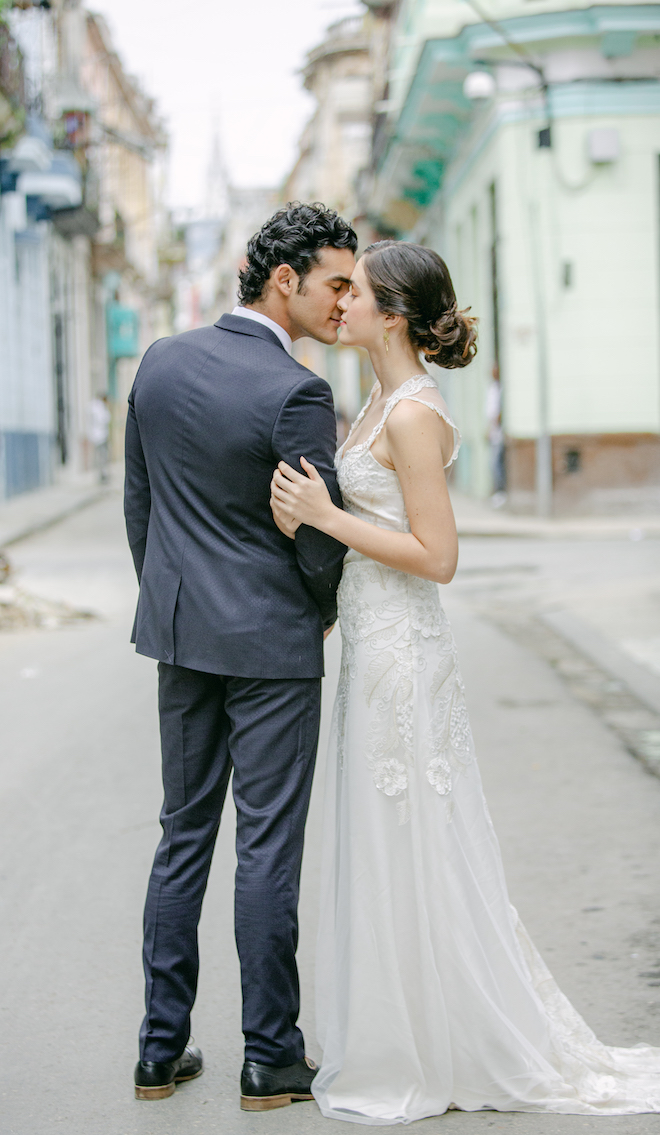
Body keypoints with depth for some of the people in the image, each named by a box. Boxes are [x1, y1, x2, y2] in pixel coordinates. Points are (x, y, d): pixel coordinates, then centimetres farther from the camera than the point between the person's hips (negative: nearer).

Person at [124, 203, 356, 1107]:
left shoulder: (161, 362, 4)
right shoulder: (296, 394, -18)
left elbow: (138, 501, 10)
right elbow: (320, 541, -13)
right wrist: (323, 613, 7)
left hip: (182, 632, 7)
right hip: (271, 641, -6)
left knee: (184, 834, 14)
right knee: (269, 845, 2)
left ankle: (163, 1048, 19)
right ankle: (271, 1058, 11)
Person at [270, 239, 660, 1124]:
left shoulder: (413, 414, -18)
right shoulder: (385, 400, 11)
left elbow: (436, 555, -20)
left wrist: (325, 516, -19)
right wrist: (305, 513, 0)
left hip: (399, 653, -10)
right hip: (376, 649, 10)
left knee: (406, 854, 0)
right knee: (388, 849, 16)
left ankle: (415, 1066, 13)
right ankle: (399, 1044, 28)